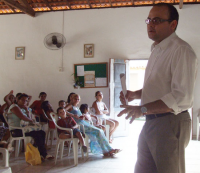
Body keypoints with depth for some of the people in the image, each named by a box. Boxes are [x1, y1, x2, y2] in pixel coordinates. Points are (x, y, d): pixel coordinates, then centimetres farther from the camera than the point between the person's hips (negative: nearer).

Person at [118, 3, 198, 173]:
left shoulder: (181, 50, -16)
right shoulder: (157, 50, 15)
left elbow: (182, 98, -24)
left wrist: (143, 109, -23)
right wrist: (135, 94, 8)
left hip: (171, 123, -9)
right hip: (151, 122, 9)